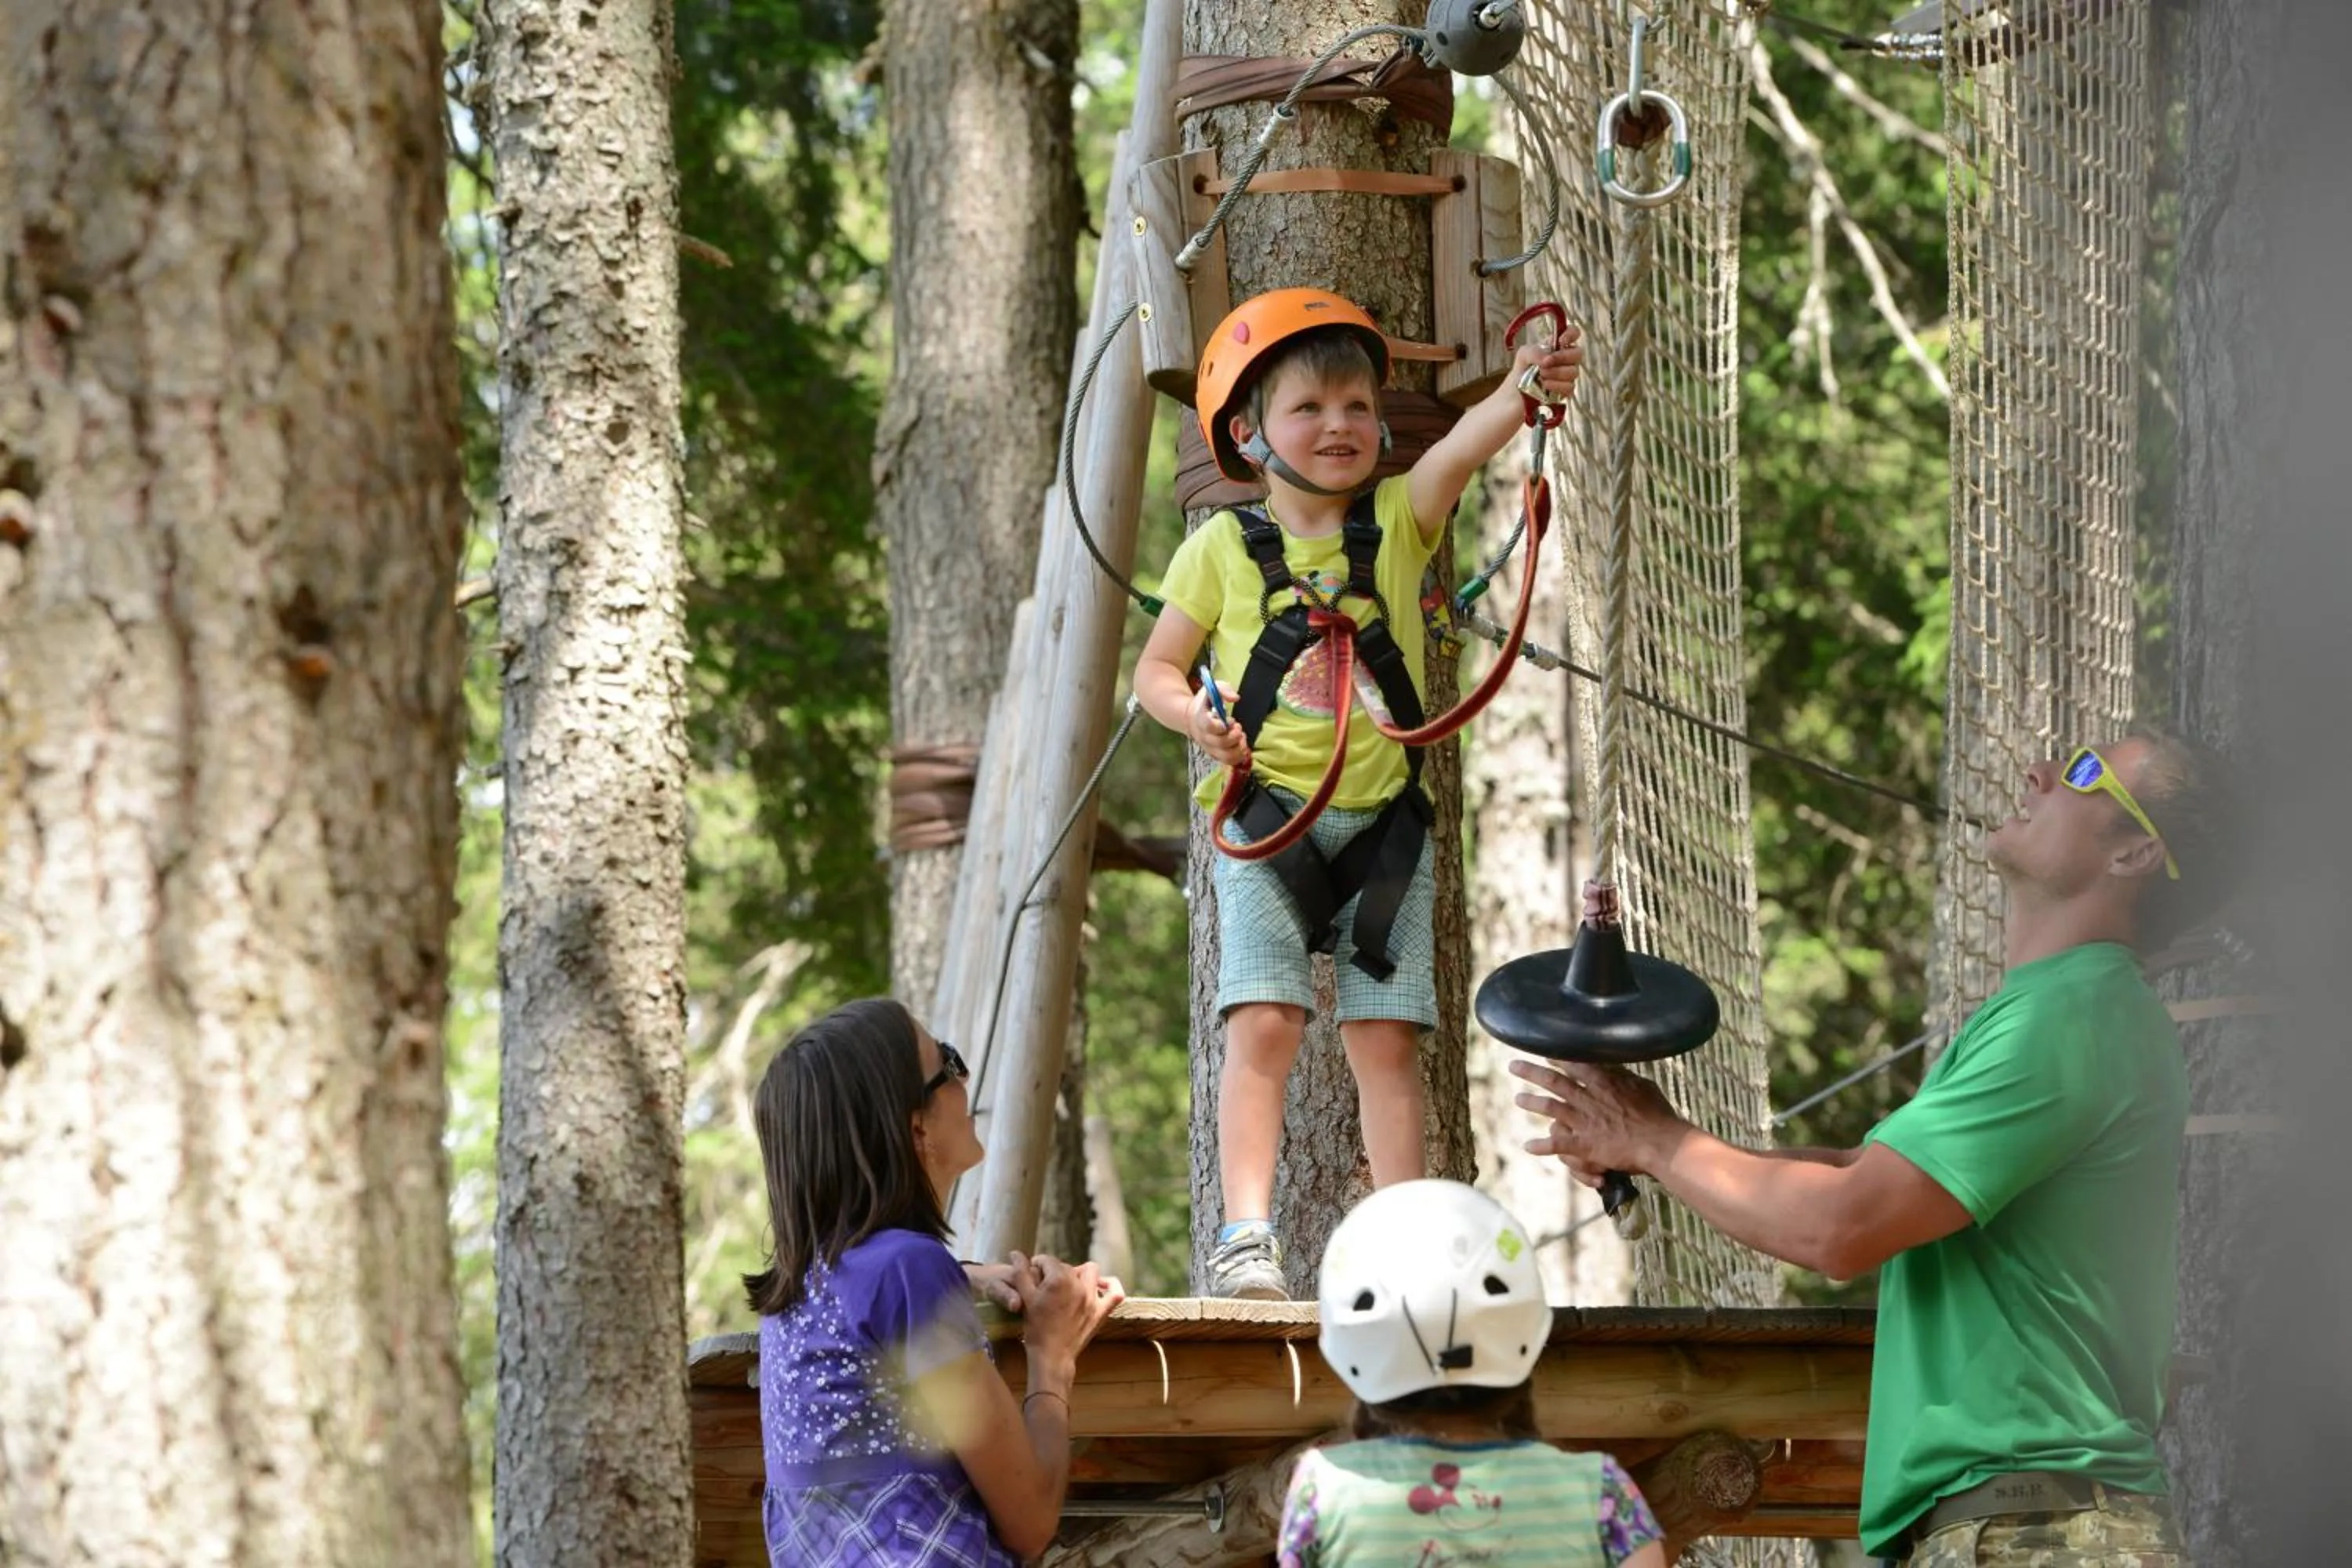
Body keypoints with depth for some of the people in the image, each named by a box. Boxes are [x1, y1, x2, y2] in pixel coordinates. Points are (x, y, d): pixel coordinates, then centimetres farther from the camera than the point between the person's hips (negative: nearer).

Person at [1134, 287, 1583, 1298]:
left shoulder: (1397, 522, 5)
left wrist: (1525, 390, -35)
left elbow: (1459, 450, -15)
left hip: (1383, 818, 2)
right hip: (1267, 815, -1)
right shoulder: (1223, 550, 3)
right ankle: (1244, 1235, -14)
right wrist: (1197, 715, -11)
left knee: (1385, 1035, -1)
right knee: (1265, 1022, -13)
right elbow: (1157, 670, 11)